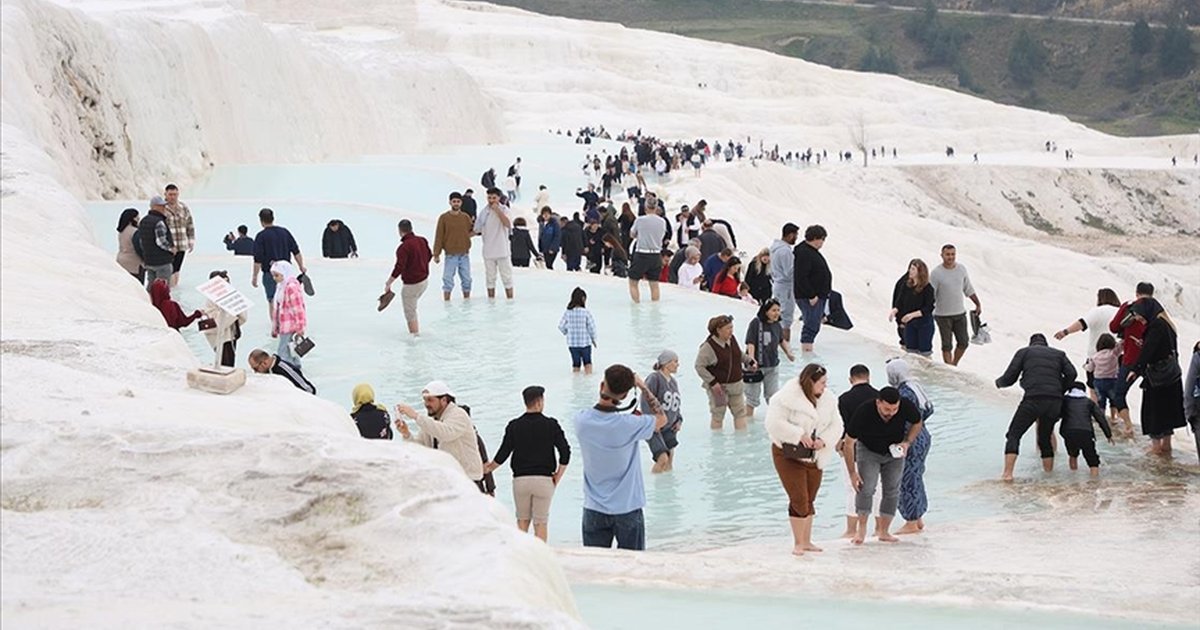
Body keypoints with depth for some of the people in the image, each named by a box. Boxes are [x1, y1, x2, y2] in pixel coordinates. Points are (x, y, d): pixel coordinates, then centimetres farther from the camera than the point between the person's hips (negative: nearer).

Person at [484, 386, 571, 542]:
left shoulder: (514, 426, 0)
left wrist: (489, 467, 18)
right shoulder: (550, 425, -3)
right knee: (541, 522, 3)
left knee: (522, 520, 14)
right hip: (543, 480, -1)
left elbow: (502, 454, 1)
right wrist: (558, 476, 3)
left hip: (520, 479, 1)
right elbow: (565, 451, -7)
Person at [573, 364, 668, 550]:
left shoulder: (581, 420, -10)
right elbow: (662, 419, -1)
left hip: (594, 509, 3)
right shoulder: (630, 425, -21)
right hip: (627, 510, -3)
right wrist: (643, 388, 3)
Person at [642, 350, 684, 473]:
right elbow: (645, 400, -18)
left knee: (670, 460, 6)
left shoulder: (673, 382, 11)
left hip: (669, 427, 8)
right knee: (663, 457, -19)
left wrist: (679, 420, 7)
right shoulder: (654, 378, -14)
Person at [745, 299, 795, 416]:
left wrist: (788, 353, 18)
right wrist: (751, 358, -33)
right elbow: (750, 343, -22)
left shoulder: (777, 325, 2)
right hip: (757, 365, -5)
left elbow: (781, 340, 21)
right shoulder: (756, 323, -17)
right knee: (753, 395, 7)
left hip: (772, 366, 5)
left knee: (773, 395, 15)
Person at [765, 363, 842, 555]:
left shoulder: (827, 399, 2)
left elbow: (836, 426, 4)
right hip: (789, 455, -6)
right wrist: (799, 435, -25)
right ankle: (798, 543, 4)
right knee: (799, 500, -8)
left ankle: (807, 541, 25)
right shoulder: (788, 397, -17)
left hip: (814, 457, 6)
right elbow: (774, 423, -23)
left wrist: (823, 440, -15)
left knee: (809, 500, 13)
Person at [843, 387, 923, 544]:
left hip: (895, 452, 3)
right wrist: (852, 473, -20)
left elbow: (917, 424, -3)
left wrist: (907, 443, -21)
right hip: (868, 450, -2)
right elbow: (849, 444, -21)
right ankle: (861, 528, -5)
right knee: (866, 488, -17)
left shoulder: (907, 408, -28)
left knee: (892, 490, 0)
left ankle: (883, 531, 11)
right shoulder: (863, 413, -33)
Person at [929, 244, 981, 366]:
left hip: (960, 313, 4)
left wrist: (978, 304, 16)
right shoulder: (936, 273, -13)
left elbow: (968, 289, 12)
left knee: (963, 342, 8)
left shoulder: (962, 268, 0)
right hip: (943, 315, -4)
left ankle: (954, 365, 28)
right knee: (947, 345, 1)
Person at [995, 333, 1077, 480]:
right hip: (1055, 402, 3)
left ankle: (1007, 473, -9)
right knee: (1045, 438, 21)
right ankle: (1049, 470, 18)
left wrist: (998, 383, 31)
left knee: (1013, 435, 5)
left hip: (1033, 400, -3)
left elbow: (1009, 378, 10)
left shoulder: (1024, 352, 16)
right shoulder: (1059, 354, 23)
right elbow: (1071, 373, 7)